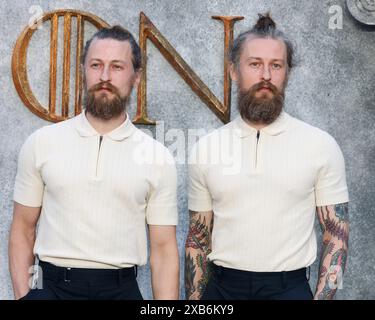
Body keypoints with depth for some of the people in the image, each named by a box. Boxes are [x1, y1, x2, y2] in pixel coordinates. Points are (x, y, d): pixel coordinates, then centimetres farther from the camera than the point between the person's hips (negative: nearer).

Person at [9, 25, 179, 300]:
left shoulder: (158, 158, -2)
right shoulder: (41, 143, 0)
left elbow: (164, 249, -2)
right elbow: (23, 230, 4)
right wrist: (23, 294, -6)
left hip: (122, 288, 0)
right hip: (54, 287, 0)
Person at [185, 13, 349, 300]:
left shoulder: (320, 145, -4)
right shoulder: (205, 149, 2)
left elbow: (337, 236, -2)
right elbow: (198, 239, 7)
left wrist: (323, 296, -11)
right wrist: (193, 300, 3)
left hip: (289, 287, -2)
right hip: (222, 287, 2)